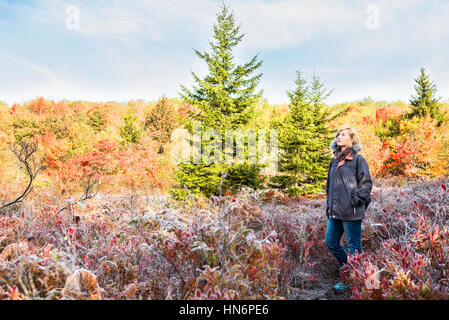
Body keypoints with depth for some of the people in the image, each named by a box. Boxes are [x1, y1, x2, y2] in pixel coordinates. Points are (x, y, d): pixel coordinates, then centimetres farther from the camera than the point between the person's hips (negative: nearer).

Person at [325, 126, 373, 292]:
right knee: (331, 242, 13)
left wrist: (355, 200, -15)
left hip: (351, 212, -7)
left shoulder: (358, 159, -5)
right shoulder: (334, 160, 15)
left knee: (353, 246, 2)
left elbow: (366, 183, -7)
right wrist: (328, 207, 19)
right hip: (335, 212, 7)